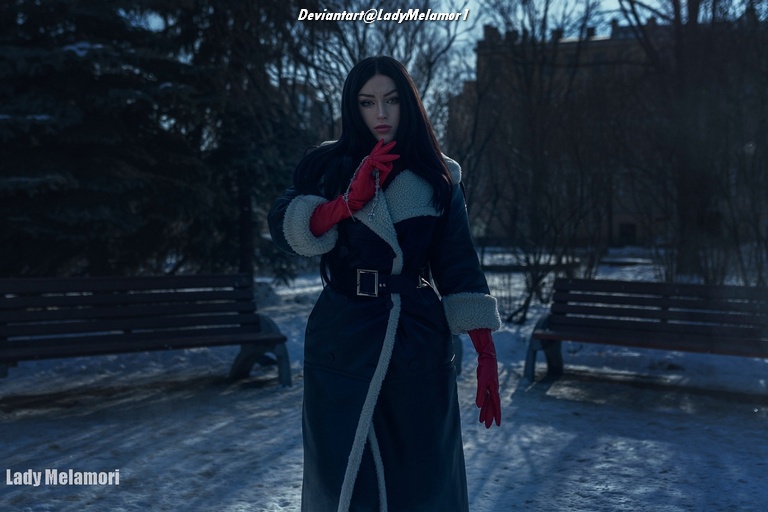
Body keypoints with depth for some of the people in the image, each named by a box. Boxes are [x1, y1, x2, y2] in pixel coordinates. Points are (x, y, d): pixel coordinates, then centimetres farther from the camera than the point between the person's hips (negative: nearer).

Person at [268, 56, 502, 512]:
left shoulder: (439, 177, 8)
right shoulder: (328, 165, 7)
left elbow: (459, 268, 2)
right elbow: (284, 228, -8)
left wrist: (486, 353, -6)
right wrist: (350, 201, -23)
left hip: (420, 343, 1)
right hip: (344, 342, 0)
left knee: (424, 473, 4)